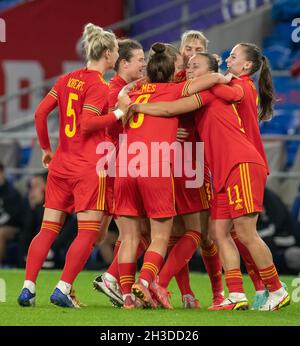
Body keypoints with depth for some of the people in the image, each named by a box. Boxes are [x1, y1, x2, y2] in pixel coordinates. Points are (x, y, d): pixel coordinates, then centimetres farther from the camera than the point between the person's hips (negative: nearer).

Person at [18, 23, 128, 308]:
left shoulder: (67, 79, 11)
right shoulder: (98, 85, -9)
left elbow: (40, 113, 7)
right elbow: (87, 123, -19)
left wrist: (46, 148, 17)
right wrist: (119, 113, -12)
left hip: (60, 164, 7)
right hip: (89, 167, -7)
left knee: (48, 229, 9)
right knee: (88, 231, -1)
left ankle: (28, 288, 3)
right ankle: (62, 290, -7)